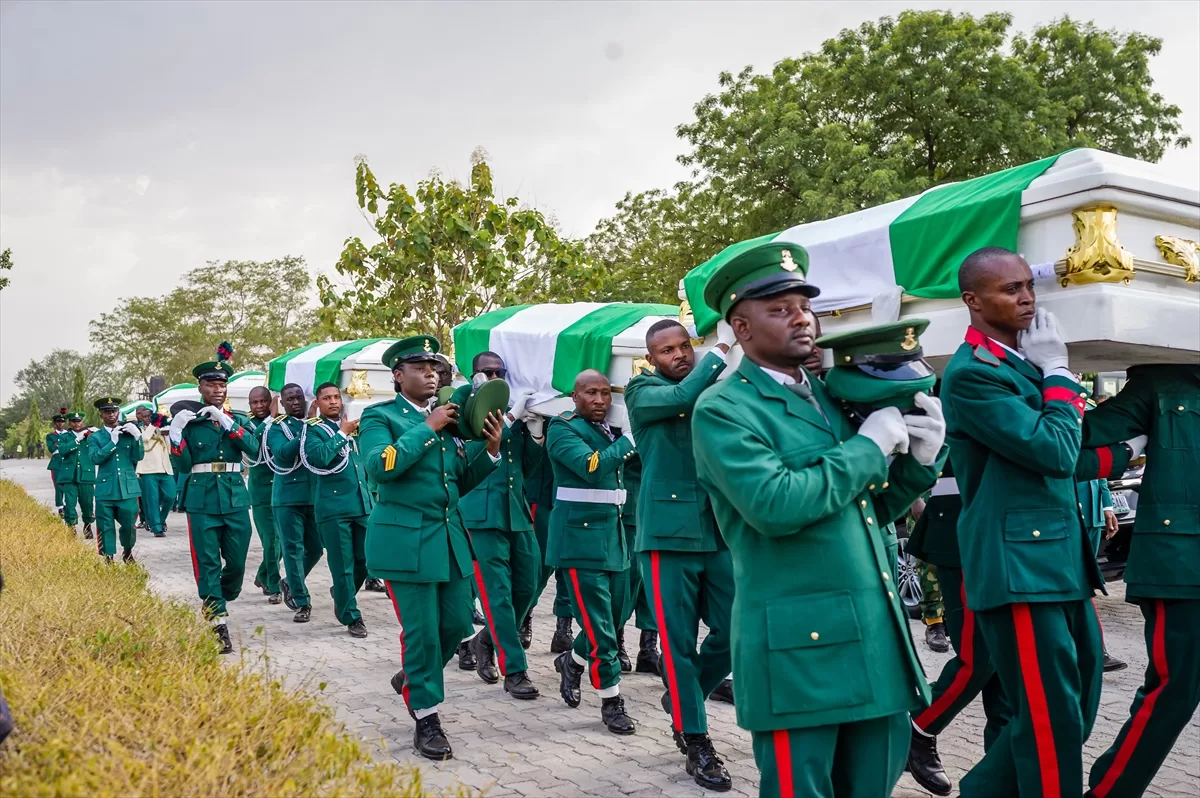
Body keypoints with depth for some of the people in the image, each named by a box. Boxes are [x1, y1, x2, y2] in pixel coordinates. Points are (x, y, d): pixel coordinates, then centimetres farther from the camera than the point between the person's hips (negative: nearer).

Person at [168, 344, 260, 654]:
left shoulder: (236, 420, 10)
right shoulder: (188, 421, 3)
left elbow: (253, 448, -10)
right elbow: (181, 466, -4)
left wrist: (225, 421, -18)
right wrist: (175, 432, -17)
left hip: (235, 498, 3)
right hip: (202, 500, -3)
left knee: (237, 562, 7)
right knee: (208, 563, -2)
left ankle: (219, 603, 32)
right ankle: (218, 624, 3)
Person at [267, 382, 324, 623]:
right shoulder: (276, 427, 1)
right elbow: (283, 453, -17)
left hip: (315, 496, 4)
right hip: (288, 497, -3)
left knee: (315, 548, 11)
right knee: (293, 549, -1)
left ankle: (290, 583, 36)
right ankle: (302, 602, 7)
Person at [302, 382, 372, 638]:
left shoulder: (352, 426, 17)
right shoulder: (312, 430, -1)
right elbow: (318, 457, -21)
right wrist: (342, 434, -13)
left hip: (362, 503, 6)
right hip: (334, 506, -5)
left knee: (366, 560, 8)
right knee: (343, 565, -1)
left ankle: (341, 594, 34)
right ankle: (351, 617, 10)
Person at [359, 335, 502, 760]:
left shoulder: (447, 419, 14)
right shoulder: (380, 416, -4)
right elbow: (379, 465, -23)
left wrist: (491, 449, -1)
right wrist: (428, 427, -19)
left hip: (450, 537, 6)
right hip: (405, 539, -6)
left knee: (457, 623, 10)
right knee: (421, 631, -2)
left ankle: (413, 679, 37)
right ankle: (426, 721, 13)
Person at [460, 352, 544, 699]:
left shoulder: (515, 410, 15)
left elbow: (527, 465, 14)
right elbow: (472, 449, -17)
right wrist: (511, 417, -19)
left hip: (517, 509, 6)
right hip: (482, 511, -6)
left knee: (527, 585, 9)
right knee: (498, 591, -4)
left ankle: (488, 640, 32)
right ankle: (515, 671, 3)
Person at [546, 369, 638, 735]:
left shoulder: (612, 428, 14)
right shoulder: (562, 428, -8)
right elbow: (592, 466, -23)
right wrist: (627, 441, -14)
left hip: (613, 533, 7)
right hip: (580, 534, -7)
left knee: (614, 613, 12)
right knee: (598, 622, -4)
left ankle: (572, 662, 37)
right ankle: (611, 702, 7)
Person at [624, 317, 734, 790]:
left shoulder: (715, 391, 15)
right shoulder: (641, 391, 0)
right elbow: (682, 398, -21)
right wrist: (722, 347, -16)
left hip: (718, 530, 5)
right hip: (668, 532, -5)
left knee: (734, 633, 5)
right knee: (679, 640, 0)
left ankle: (681, 698, 31)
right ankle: (695, 741, 15)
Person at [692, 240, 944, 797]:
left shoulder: (829, 395, 14)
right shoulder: (723, 409, -9)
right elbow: (777, 504, -24)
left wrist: (921, 457, 0)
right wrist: (869, 446, -13)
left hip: (876, 632, 7)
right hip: (799, 642, -7)